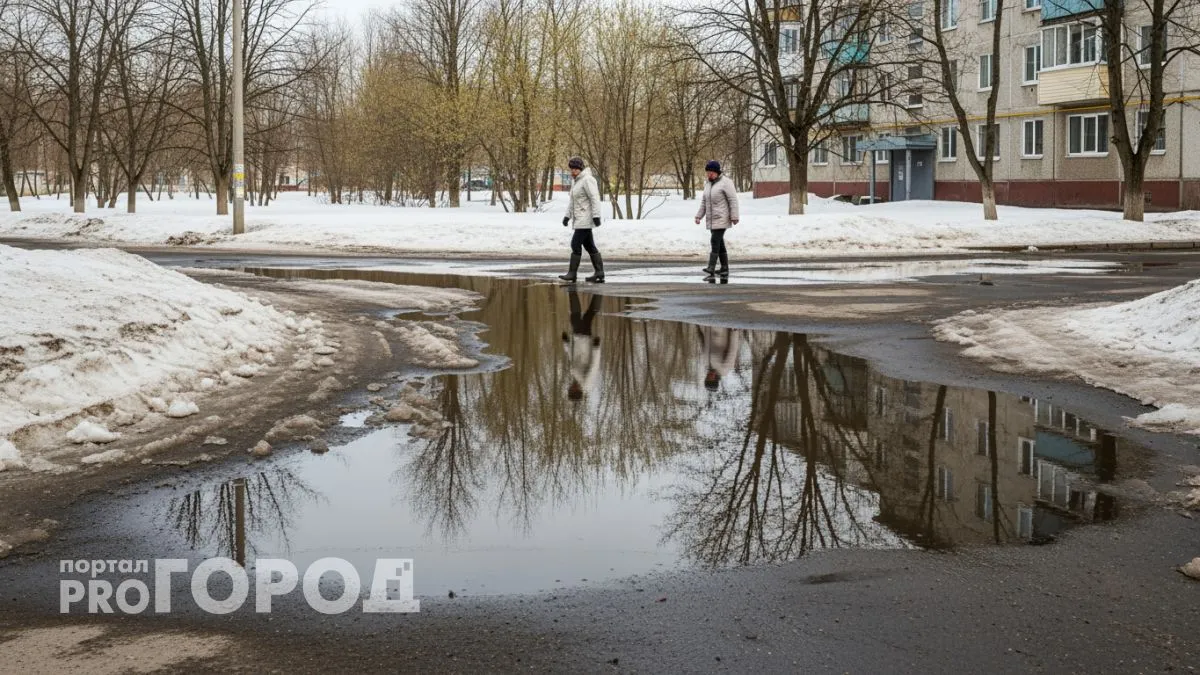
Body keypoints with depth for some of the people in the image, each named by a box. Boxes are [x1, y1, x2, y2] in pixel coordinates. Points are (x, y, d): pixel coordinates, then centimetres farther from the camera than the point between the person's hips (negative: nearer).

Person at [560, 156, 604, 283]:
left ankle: (572, 273, -8)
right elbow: (572, 200, 21)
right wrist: (567, 216, 14)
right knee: (589, 245, 9)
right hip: (580, 219, 10)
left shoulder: (587, 180, -13)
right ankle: (599, 273, 11)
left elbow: (595, 198, -19)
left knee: (576, 244, -10)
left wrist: (596, 216, -24)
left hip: (585, 219, -10)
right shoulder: (576, 181, 17)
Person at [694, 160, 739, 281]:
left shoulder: (725, 182, -11)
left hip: (722, 219, -8)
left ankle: (711, 270, -25)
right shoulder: (708, 184, 14)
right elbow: (704, 202, 18)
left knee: (715, 242, -17)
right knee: (719, 244, 11)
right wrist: (699, 216, 9)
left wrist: (734, 217, -18)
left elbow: (733, 200, -14)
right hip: (712, 220, 8)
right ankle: (724, 269, 17)